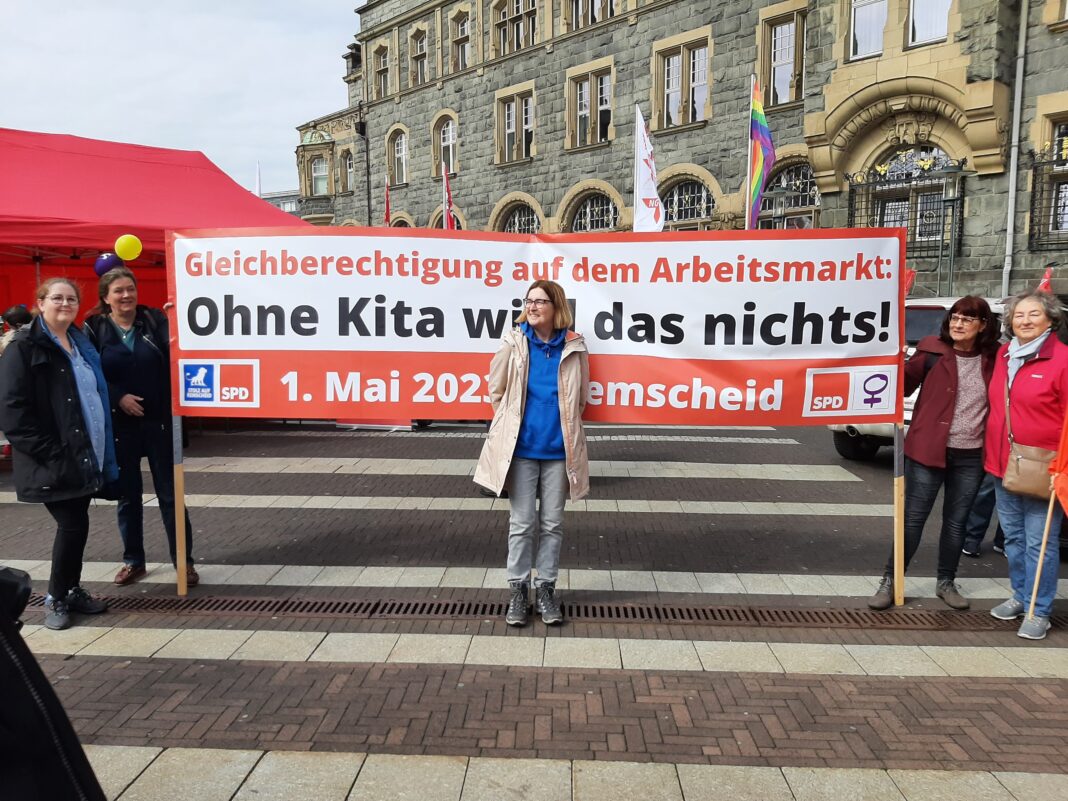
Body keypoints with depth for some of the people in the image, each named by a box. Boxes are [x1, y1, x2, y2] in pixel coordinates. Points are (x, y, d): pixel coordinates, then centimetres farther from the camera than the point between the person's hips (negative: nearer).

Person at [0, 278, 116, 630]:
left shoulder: (81, 343, 15)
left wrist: (101, 452, 12)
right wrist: (49, 452, -19)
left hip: (86, 455, 7)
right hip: (54, 461, -7)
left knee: (77, 524, 12)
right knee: (73, 525, -5)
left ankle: (73, 590, 26)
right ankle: (56, 598, 13)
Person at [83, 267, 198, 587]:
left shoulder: (154, 319, 1)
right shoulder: (94, 328, 1)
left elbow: (173, 353, -14)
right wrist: (118, 396, -16)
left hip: (159, 420, -1)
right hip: (119, 424, 1)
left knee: (169, 492, 3)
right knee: (127, 494, 12)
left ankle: (183, 560, 12)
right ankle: (133, 560, 26)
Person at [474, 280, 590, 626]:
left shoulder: (573, 347, -4)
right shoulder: (513, 343, -6)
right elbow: (496, 389, 7)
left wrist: (565, 425, 11)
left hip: (558, 450, 1)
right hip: (521, 448, -1)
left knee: (552, 523, 10)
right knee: (522, 523, 6)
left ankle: (546, 587, 24)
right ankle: (517, 589, 20)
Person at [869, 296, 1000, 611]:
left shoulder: (994, 358, 2)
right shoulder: (932, 351, -5)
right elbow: (904, 384, -7)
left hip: (971, 456, 3)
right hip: (928, 450, -2)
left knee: (956, 521, 13)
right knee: (913, 518, 3)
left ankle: (946, 582, 29)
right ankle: (890, 581, 13)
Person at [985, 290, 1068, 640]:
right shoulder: (1002, 355, 8)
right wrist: (992, 455, 13)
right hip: (1003, 465, 6)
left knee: (1040, 543, 1)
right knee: (1013, 537, 17)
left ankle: (1039, 611, 12)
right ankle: (1020, 596, 32)